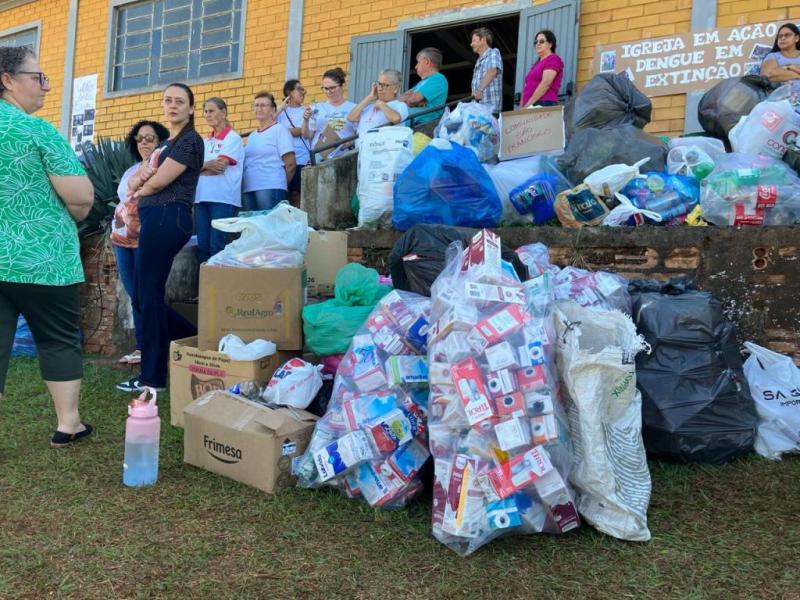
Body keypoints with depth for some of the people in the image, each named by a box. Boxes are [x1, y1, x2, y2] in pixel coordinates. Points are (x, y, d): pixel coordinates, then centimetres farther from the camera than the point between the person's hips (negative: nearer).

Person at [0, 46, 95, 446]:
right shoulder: (37, 130, -11)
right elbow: (82, 197, -16)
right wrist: (72, 215, 5)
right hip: (42, 257, -5)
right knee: (60, 339, 11)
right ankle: (68, 425, 20)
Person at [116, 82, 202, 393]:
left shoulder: (190, 140, -5)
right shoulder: (164, 144, 24)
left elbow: (159, 183, -12)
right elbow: (136, 184, 20)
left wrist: (141, 189, 9)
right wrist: (141, 176, -2)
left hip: (167, 218, -10)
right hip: (154, 219, 10)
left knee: (149, 296, -7)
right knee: (143, 297, 9)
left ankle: (152, 376, 2)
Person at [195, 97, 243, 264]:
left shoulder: (233, 138, 1)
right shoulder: (206, 141, 20)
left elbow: (220, 166, -11)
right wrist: (207, 165, -11)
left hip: (223, 198, -6)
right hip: (202, 197, 6)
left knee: (217, 247, -9)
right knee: (202, 246, 5)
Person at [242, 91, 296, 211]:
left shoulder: (280, 130, 1)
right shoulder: (252, 136, 20)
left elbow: (290, 164, -4)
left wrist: (281, 185, 3)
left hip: (271, 188, -6)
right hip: (248, 189, 6)